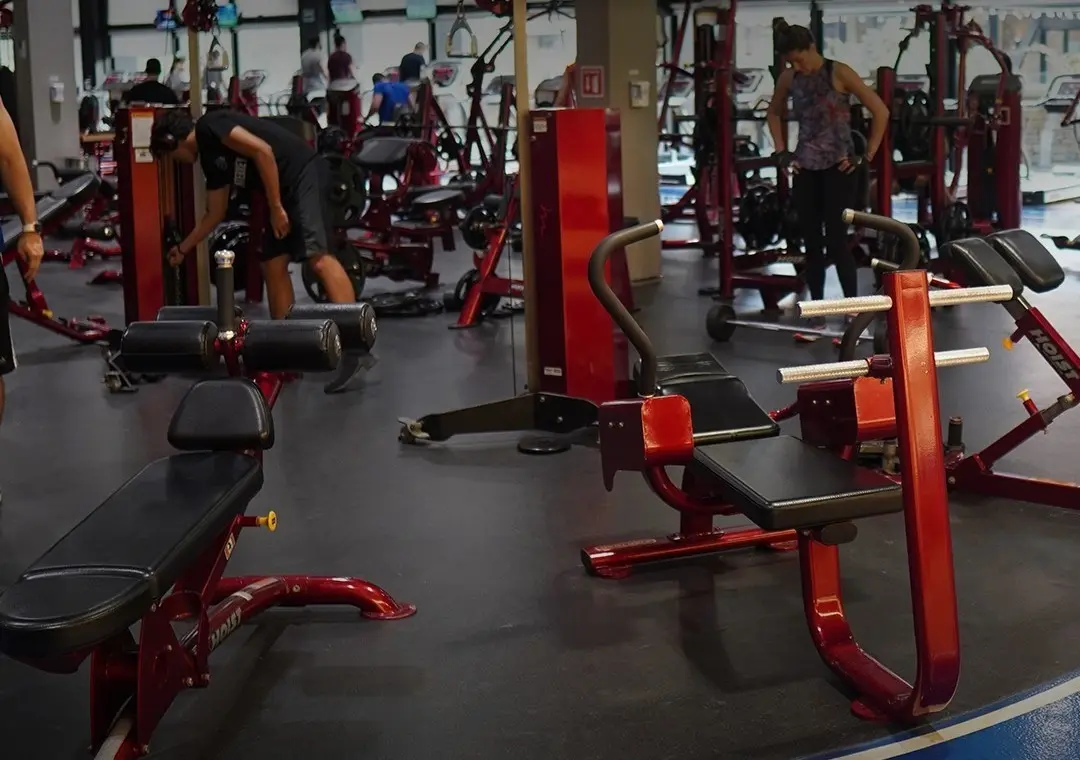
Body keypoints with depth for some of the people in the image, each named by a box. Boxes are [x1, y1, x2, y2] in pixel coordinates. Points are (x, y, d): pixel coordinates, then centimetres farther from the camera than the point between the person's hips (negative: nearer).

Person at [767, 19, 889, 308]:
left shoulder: (839, 73, -9)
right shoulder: (788, 78, 5)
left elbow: (881, 112, -8)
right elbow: (774, 113, 24)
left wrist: (867, 156, -9)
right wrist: (782, 151, 12)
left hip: (838, 167, -5)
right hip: (805, 168, 5)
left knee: (836, 240, -9)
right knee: (811, 242, 7)